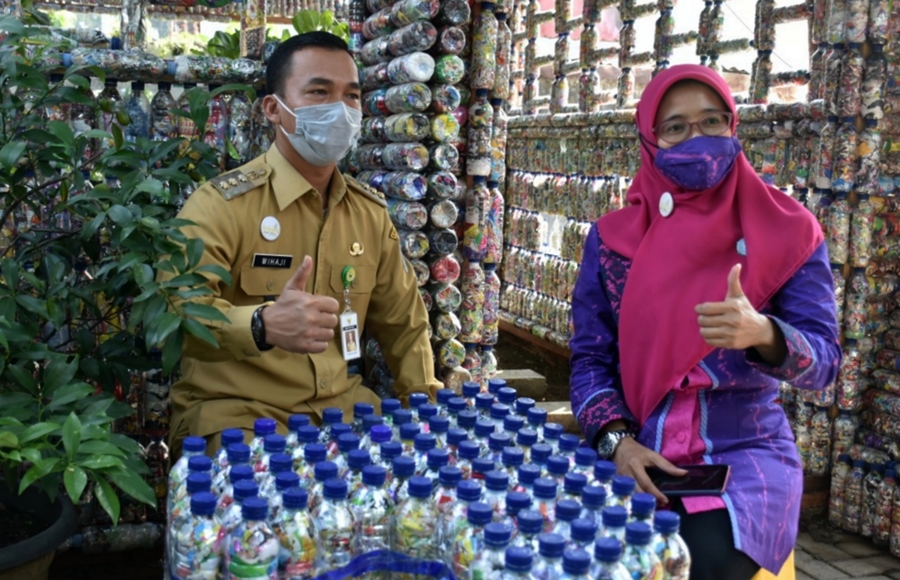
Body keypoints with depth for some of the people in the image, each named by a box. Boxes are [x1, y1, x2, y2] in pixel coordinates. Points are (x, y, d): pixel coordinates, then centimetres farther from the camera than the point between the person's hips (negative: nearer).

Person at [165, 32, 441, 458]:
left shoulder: (371, 211, 8)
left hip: (341, 404, 6)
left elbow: (403, 324, 18)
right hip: (233, 409, -5)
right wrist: (263, 325, -44)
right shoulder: (222, 204, -12)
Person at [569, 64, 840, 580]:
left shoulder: (787, 232, 0)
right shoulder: (612, 238, 4)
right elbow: (590, 357, 4)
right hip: (637, 451, 2)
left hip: (746, 449, -1)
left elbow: (824, 360, -6)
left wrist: (762, 334, -28)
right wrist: (616, 440, -14)